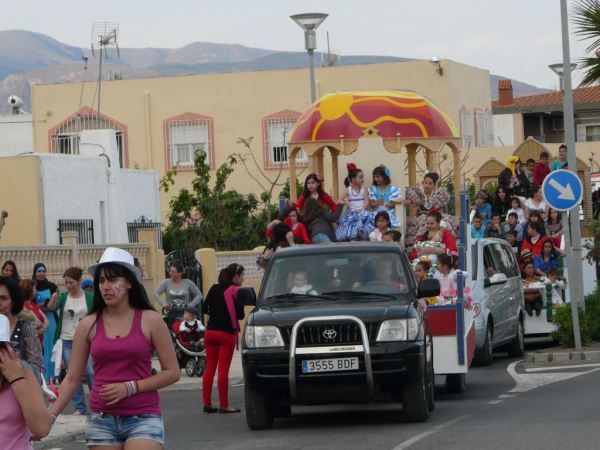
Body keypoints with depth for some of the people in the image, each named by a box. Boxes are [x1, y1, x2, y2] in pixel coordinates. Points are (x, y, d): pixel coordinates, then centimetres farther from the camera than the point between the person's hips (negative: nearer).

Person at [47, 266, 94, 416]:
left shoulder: (90, 297, -1)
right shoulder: (63, 297, 2)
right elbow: (51, 308, -17)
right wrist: (54, 298, -36)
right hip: (67, 341, 2)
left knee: (91, 373, -6)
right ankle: (80, 408, 11)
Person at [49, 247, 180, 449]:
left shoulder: (150, 320, -1)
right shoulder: (88, 325, 5)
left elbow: (172, 372, -1)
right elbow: (72, 378, 6)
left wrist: (130, 388, -11)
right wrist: (50, 415, -5)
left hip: (143, 418, -3)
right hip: (101, 420, 3)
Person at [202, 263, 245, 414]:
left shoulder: (214, 289, 10)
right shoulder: (235, 291, -8)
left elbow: (204, 309, 13)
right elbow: (240, 315, -11)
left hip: (210, 332, 6)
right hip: (226, 333, -6)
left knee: (209, 368, 8)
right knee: (223, 369, -4)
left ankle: (207, 403, 7)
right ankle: (224, 405, -3)